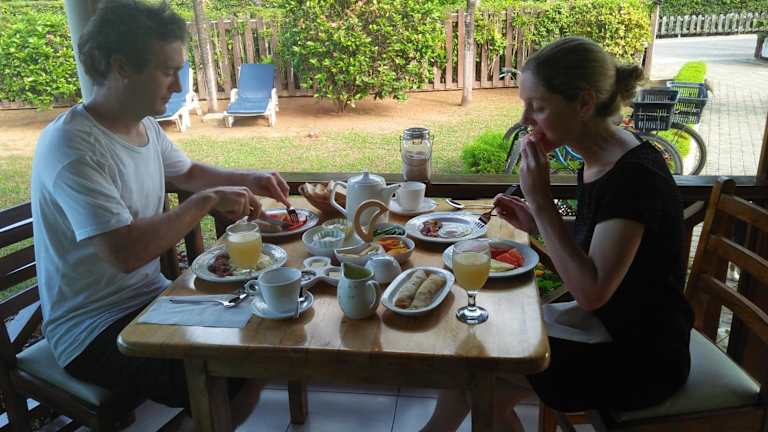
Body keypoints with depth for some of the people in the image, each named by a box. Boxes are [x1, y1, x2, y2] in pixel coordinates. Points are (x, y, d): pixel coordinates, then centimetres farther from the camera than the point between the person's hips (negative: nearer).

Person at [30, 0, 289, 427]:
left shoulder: (145, 126, 4)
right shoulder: (71, 147, -24)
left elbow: (187, 171, 23)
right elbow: (126, 252, -32)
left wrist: (247, 179, 7)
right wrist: (207, 201, -23)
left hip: (152, 296, 9)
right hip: (93, 329, -8)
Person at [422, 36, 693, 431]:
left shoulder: (634, 175, -26)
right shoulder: (598, 160, 1)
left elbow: (590, 292, -30)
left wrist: (541, 202, -29)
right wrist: (536, 225, -3)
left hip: (641, 361, -8)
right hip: (607, 331, 8)